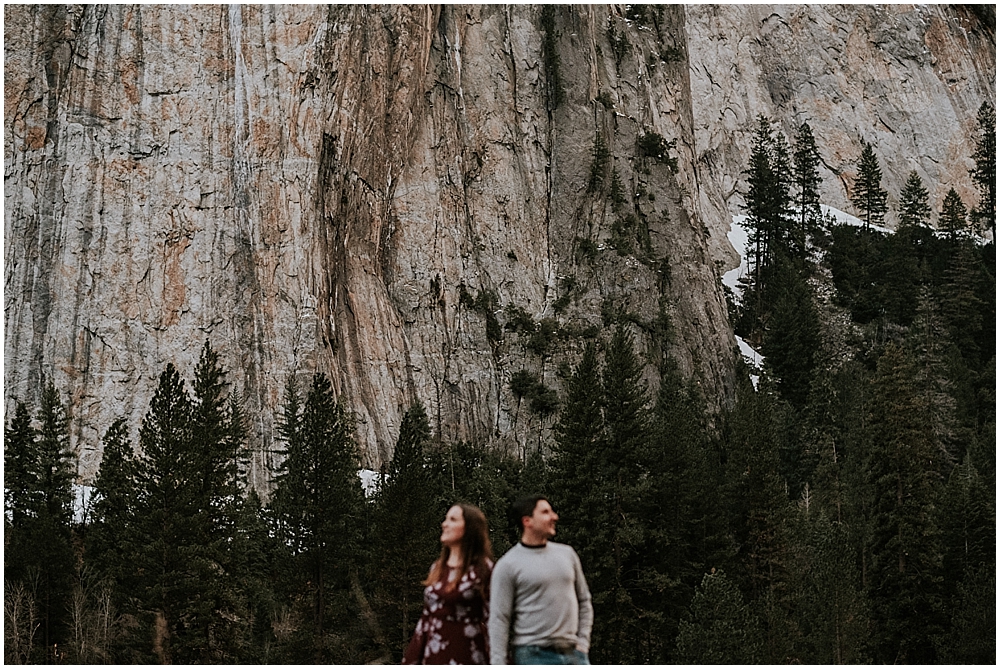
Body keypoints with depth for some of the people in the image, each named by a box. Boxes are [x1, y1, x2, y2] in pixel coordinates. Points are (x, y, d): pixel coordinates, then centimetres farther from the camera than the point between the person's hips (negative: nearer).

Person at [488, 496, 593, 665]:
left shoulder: (567, 554, 11)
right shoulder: (508, 565, -5)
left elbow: (584, 600, 19)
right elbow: (499, 620, -7)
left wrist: (583, 642, 8)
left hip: (573, 653, 5)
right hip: (533, 656, -5)